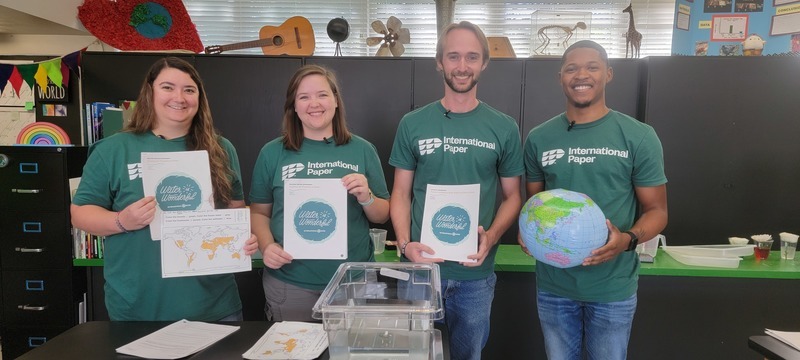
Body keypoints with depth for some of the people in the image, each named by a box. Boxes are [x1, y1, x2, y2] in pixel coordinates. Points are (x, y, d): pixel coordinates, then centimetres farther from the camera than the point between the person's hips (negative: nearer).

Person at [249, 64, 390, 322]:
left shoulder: (362, 150, 1)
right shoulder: (272, 153, 1)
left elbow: (382, 216, 5)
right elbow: (259, 212, 7)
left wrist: (366, 197, -14)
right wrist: (266, 245, -11)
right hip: (290, 284, 0)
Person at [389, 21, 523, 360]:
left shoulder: (504, 128, -1)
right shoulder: (413, 124, -2)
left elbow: (512, 196, 3)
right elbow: (401, 194, 1)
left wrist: (490, 238, -14)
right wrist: (404, 243, -14)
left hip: (475, 273, 1)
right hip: (421, 267, 0)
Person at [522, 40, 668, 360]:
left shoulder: (639, 137, -5)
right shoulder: (538, 138, 1)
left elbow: (656, 210, -1)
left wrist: (627, 239, -21)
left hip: (612, 286, -2)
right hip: (553, 284, 2)